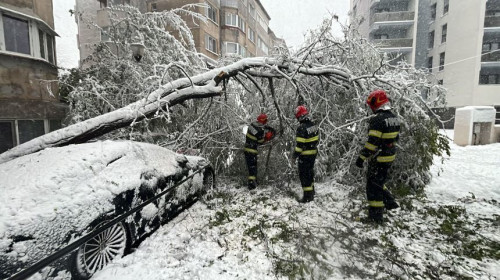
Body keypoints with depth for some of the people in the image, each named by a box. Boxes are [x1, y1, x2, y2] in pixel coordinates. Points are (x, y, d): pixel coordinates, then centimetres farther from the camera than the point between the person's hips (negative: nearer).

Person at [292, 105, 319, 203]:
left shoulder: (302, 128, -22)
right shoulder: (313, 125, 5)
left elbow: (300, 144, -23)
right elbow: (317, 139, 13)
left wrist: (295, 155, -14)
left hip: (305, 155, -9)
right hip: (314, 153, 9)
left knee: (304, 174, 2)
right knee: (310, 172, 23)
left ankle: (307, 196, 6)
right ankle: (311, 192, 38)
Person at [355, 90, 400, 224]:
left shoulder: (377, 119, -21)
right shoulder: (394, 117, 9)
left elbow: (372, 142, -25)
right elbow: (395, 137, 17)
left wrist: (362, 157, -20)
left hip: (378, 158, -9)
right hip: (390, 157, 9)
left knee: (373, 185, 2)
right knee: (379, 181, 26)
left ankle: (376, 215, 11)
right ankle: (389, 202, 31)